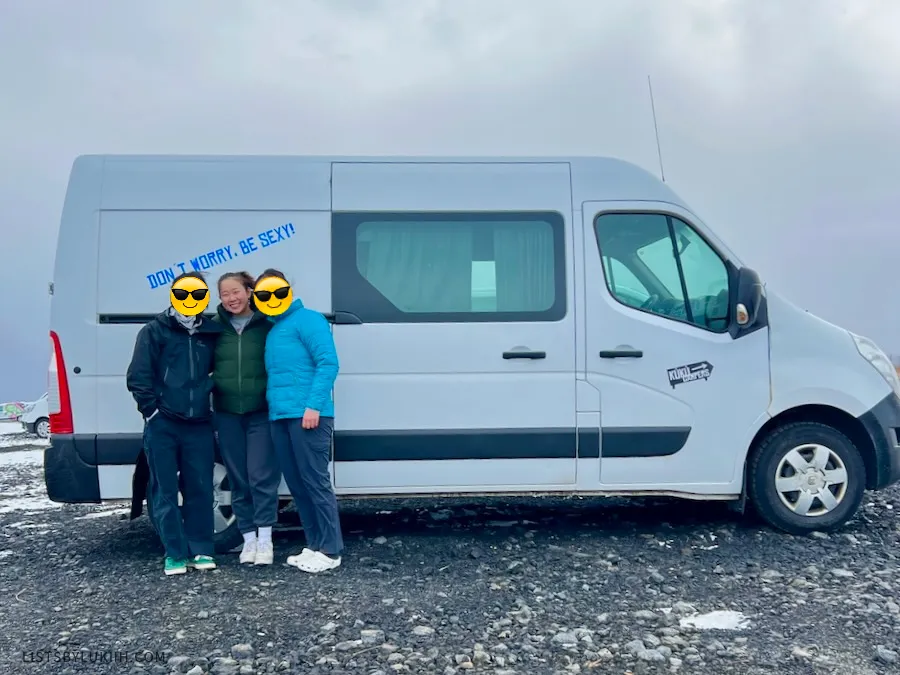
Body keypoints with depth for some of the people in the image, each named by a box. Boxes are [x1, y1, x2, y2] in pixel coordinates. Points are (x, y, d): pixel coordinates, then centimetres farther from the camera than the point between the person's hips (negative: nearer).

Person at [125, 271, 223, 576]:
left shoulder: (212, 333, 10)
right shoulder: (155, 331, 2)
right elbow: (138, 377, -2)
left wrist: (210, 388, 7)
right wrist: (153, 410, -8)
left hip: (199, 424, 3)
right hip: (162, 425, -2)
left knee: (200, 490, 4)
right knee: (165, 491, 2)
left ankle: (200, 550, 13)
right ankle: (175, 554, 9)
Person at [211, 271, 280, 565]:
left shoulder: (267, 324, -3)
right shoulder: (215, 327, 5)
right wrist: (212, 389, -1)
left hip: (261, 412, -3)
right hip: (227, 414, 3)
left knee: (262, 476, -4)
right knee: (239, 479, 8)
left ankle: (264, 539, 5)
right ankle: (249, 538, 18)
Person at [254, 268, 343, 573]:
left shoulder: (307, 320, -2)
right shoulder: (273, 330, 24)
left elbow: (328, 363, -13)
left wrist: (314, 405, -21)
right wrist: (273, 408, 14)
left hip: (306, 415, -9)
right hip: (280, 417, 9)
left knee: (315, 482, -7)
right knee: (297, 484, 10)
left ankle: (330, 550, -2)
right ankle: (314, 545, 18)